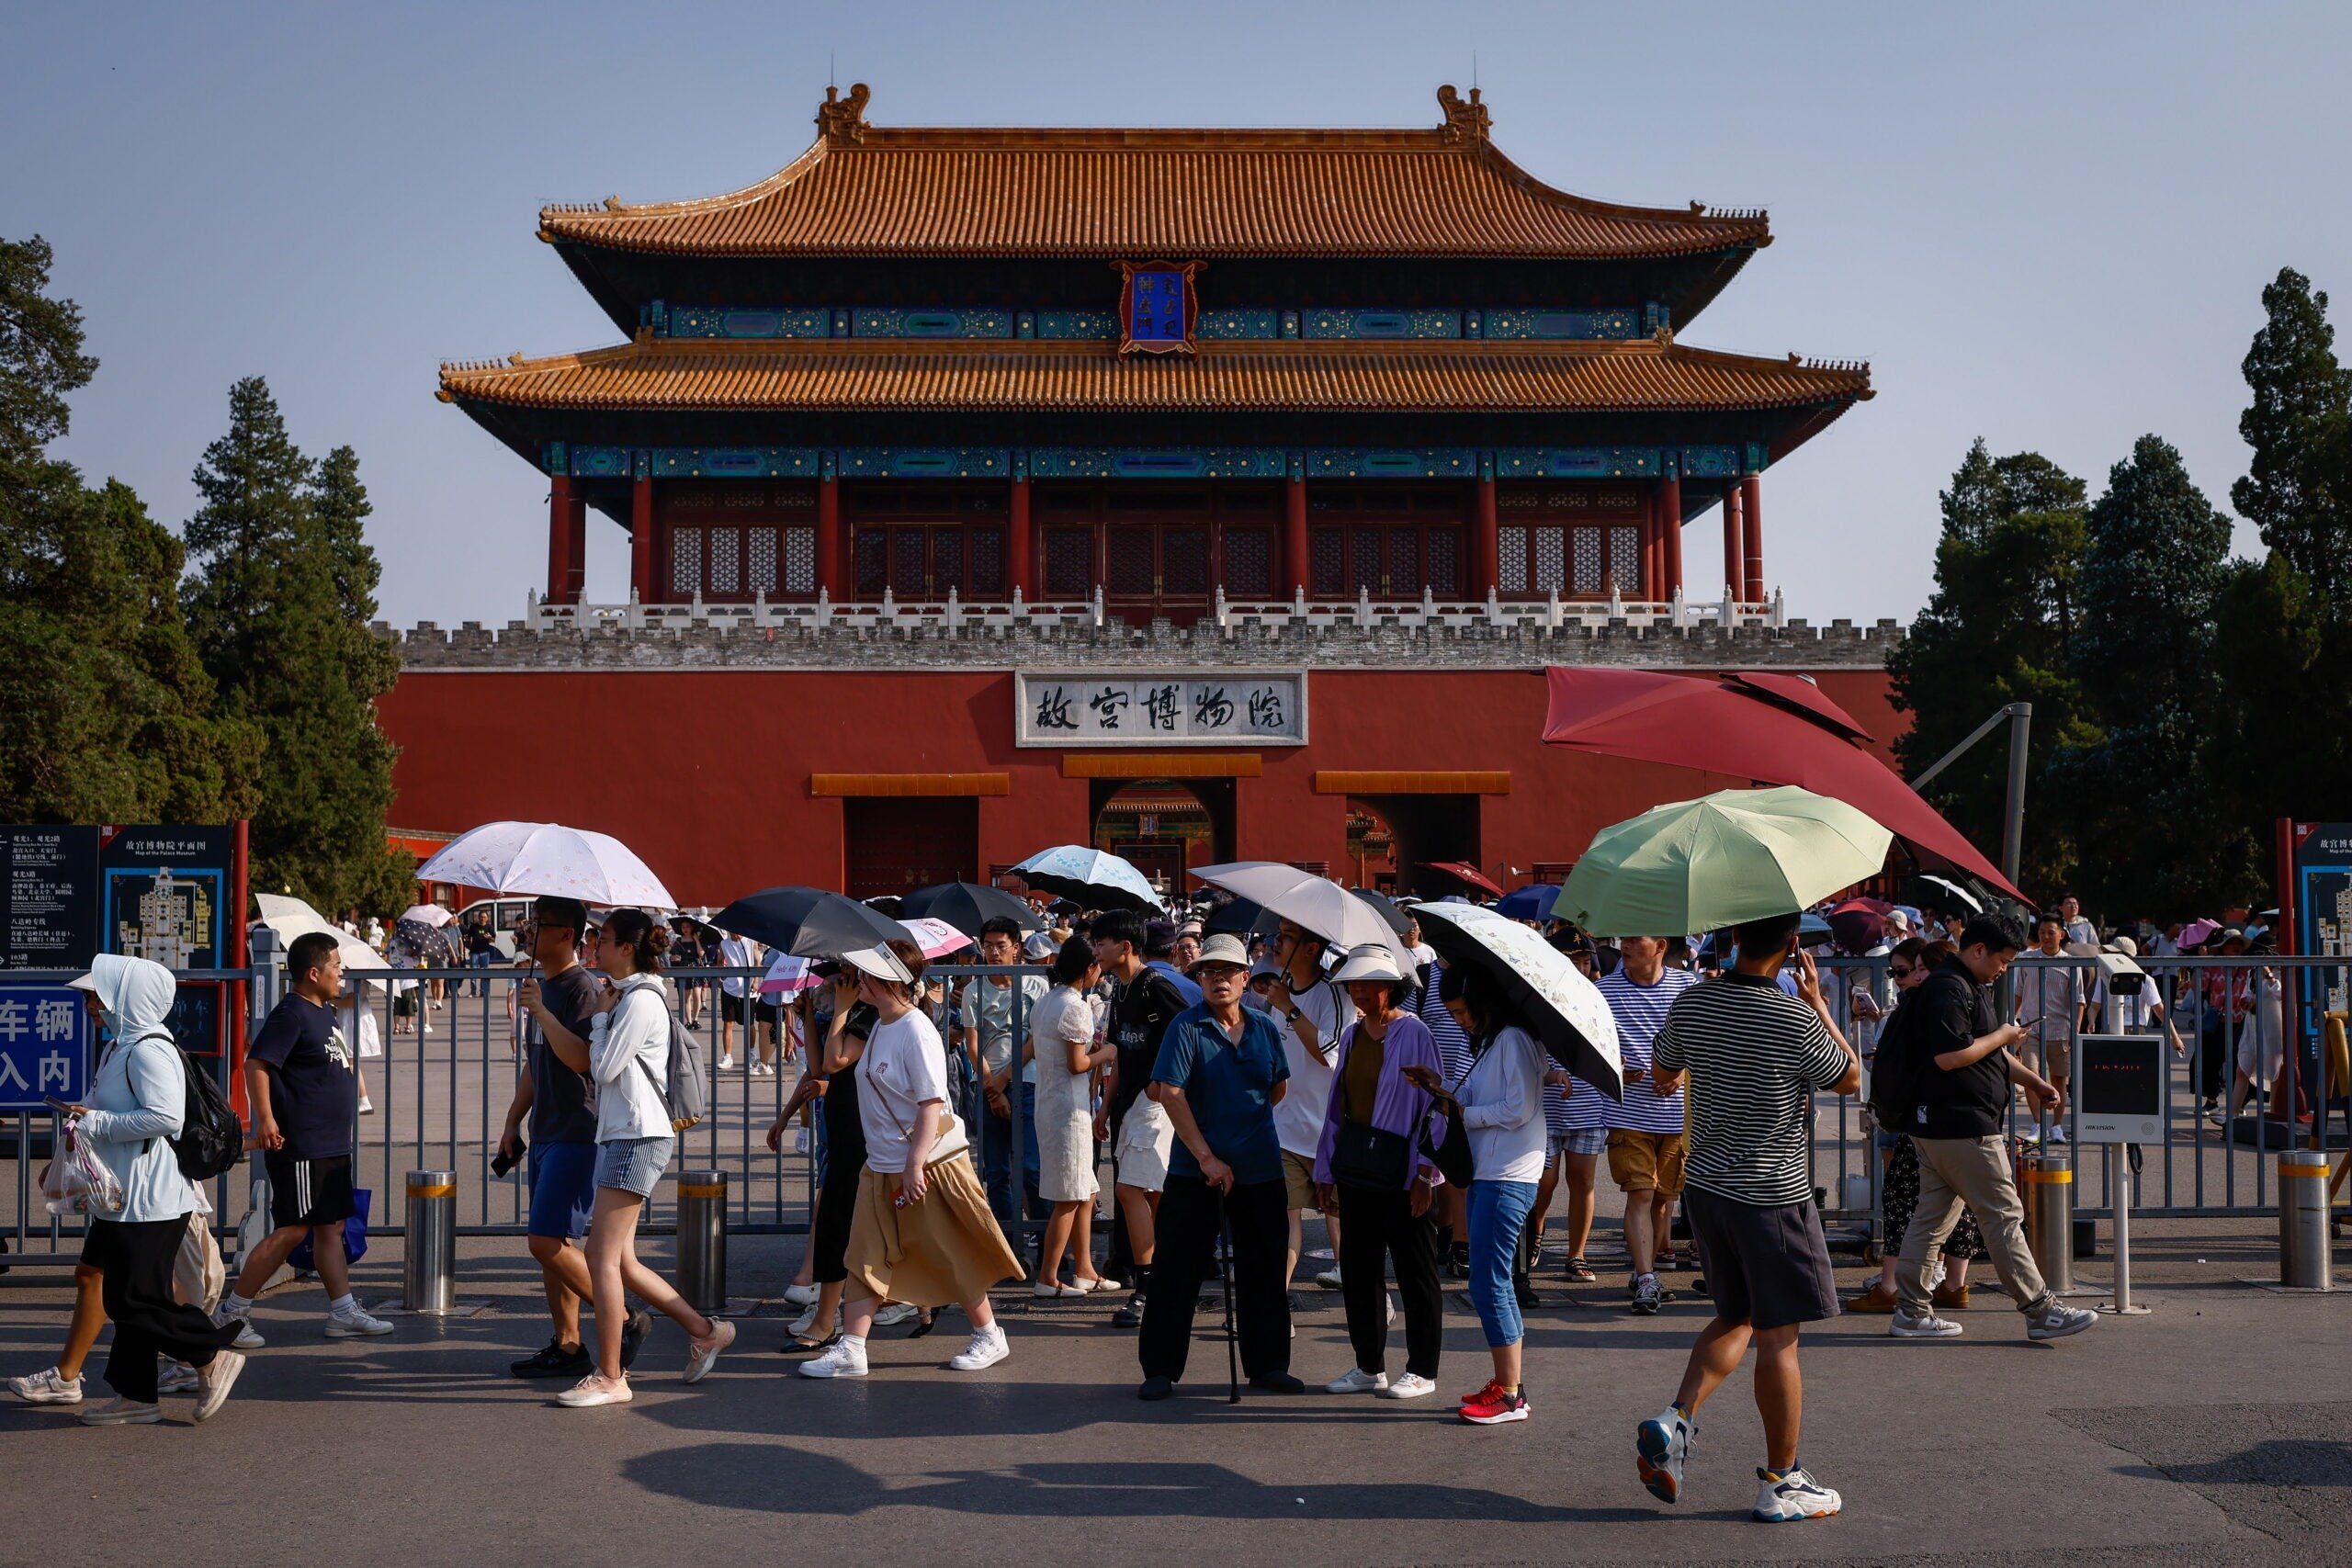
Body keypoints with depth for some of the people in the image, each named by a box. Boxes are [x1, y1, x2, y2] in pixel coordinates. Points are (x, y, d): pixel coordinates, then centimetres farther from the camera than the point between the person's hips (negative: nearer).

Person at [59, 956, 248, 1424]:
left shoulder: (148, 1051, -17)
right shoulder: (120, 1048, 16)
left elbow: (166, 1116, -28)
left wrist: (95, 1122, -20)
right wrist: (85, 1119, 7)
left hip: (149, 1203, -11)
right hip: (126, 1198, 11)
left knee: (134, 1301, -9)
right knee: (123, 1300, 13)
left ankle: (213, 1355, 3)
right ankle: (135, 1396, 19)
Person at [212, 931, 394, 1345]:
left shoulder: (325, 1013, 15)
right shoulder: (291, 1014, -14)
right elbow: (256, 1064, -23)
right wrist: (265, 1119, -27)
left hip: (332, 1146, 10)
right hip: (300, 1147, -10)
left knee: (331, 1228, 11)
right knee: (292, 1230, -7)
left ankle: (344, 1314, 15)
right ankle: (229, 1314, 1)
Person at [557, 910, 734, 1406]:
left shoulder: (640, 1001, -12)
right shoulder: (626, 997, 18)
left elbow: (604, 1068, -14)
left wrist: (601, 1017, -3)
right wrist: (605, 1015, 9)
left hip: (638, 1136, -10)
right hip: (620, 1134, 10)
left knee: (603, 1258, -9)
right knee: (619, 1260, 11)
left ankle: (610, 1377, -5)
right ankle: (704, 1331, 19)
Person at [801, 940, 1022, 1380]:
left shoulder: (916, 1032, -18)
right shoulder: (879, 1028, 7)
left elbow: (932, 1104, -22)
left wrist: (914, 1165, -24)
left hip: (930, 1163, -8)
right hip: (882, 1167, 9)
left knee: (953, 1256, 5)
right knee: (866, 1258, 4)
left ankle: (990, 1337, 21)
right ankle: (850, 1349, 7)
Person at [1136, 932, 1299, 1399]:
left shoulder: (1264, 1028, 7)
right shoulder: (1187, 1027, -7)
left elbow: (1279, 1088, 23)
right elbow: (1170, 1094, -15)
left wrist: (1248, 1117, 11)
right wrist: (1206, 1157, -19)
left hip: (1260, 1169, 4)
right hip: (1196, 1169, -4)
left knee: (1263, 1272, 10)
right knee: (1177, 1272, 0)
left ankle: (1267, 1364, 22)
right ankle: (1160, 1369, 9)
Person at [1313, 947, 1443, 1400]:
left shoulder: (1413, 1033, -7)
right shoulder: (1352, 1036, 11)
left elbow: (1431, 1106, -9)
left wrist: (1424, 1174, -14)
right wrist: (1326, 1171, 14)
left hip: (1401, 1171, -7)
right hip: (1356, 1170, 7)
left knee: (1415, 1271, 2)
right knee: (1359, 1268, 10)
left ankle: (1421, 1371, 11)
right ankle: (1369, 1367, 20)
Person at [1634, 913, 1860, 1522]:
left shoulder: (1692, 1003, -2)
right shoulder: (1796, 1021, -18)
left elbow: (1660, 1073, 15)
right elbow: (1850, 1079, -1)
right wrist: (1817, 1002, 4)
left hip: (1706, 1186, 6)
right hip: (1773, 1196, -6)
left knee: (1735, 1316, 21)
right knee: (1777, 1336, 4)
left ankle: (1674, 1421, 3)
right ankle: (1782, 1483, 12)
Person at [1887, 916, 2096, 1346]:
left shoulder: (1973, 987, 19)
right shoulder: (1949, 989, -16)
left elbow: (1991, 1052, 29)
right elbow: (1949, 1056, -25)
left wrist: (2033, 1082, 22)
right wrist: (2003, 1036, -12)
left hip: (1936, 1127, 11)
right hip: (1961, 1127, -11)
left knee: (1933, 1217, 10)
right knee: (2003, 1215, -4)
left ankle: (1911, 1312, 13)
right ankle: (2040, 1311, 1)